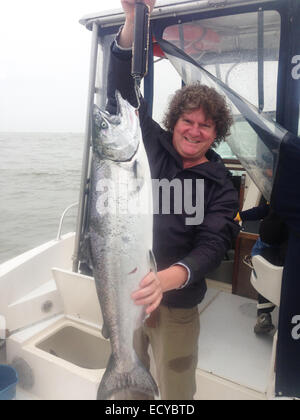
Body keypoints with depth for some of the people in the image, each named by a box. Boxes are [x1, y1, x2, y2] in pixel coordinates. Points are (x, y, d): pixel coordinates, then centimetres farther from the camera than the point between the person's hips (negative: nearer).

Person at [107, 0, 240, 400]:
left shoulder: (220, 186, -8)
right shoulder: (154, 146, -2)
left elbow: (213, 245, -19)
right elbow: (123, 91, -6)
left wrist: (168, 278, -40)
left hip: (177, 304, -2)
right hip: (126, 287, 3)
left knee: (177, 390, 14)